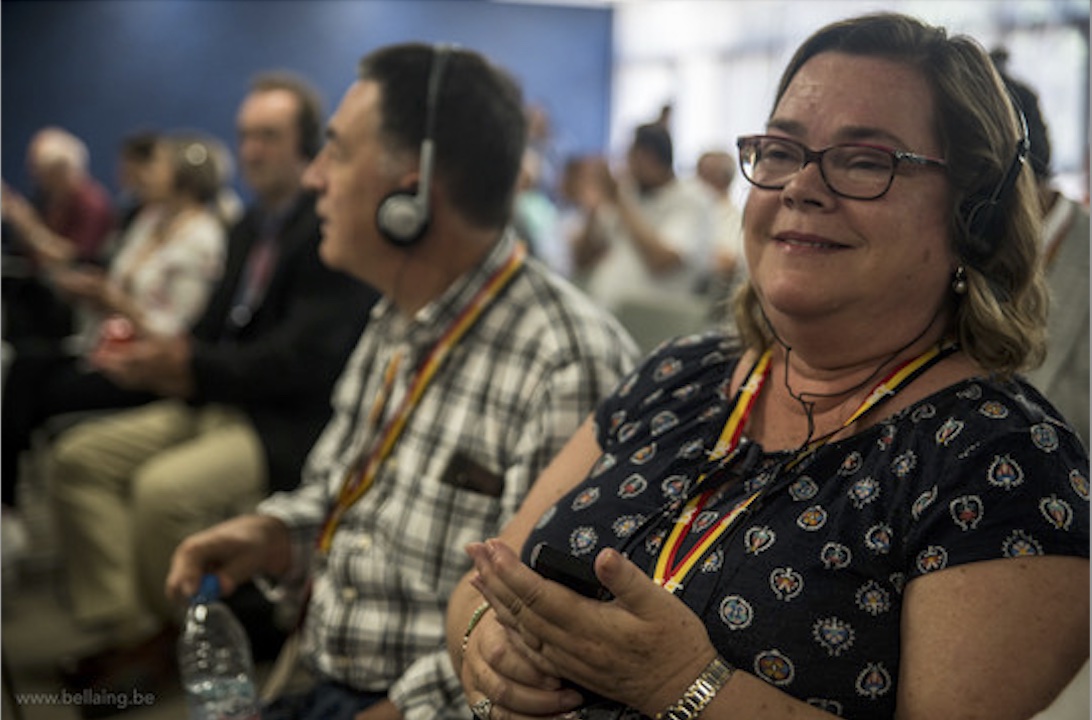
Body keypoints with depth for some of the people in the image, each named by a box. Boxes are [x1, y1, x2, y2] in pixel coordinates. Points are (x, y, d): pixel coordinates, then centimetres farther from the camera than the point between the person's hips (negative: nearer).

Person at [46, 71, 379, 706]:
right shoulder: (252, 226, 14)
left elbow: (303, 361, -21)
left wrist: (191, 365, -27)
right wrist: (157, 355, -4)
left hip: (294, 425, -9)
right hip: (217, 404, 9)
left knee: (165, 488, -29)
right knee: (81, 454, -2)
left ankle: (179, 643, -3)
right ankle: (129, 632, -4)